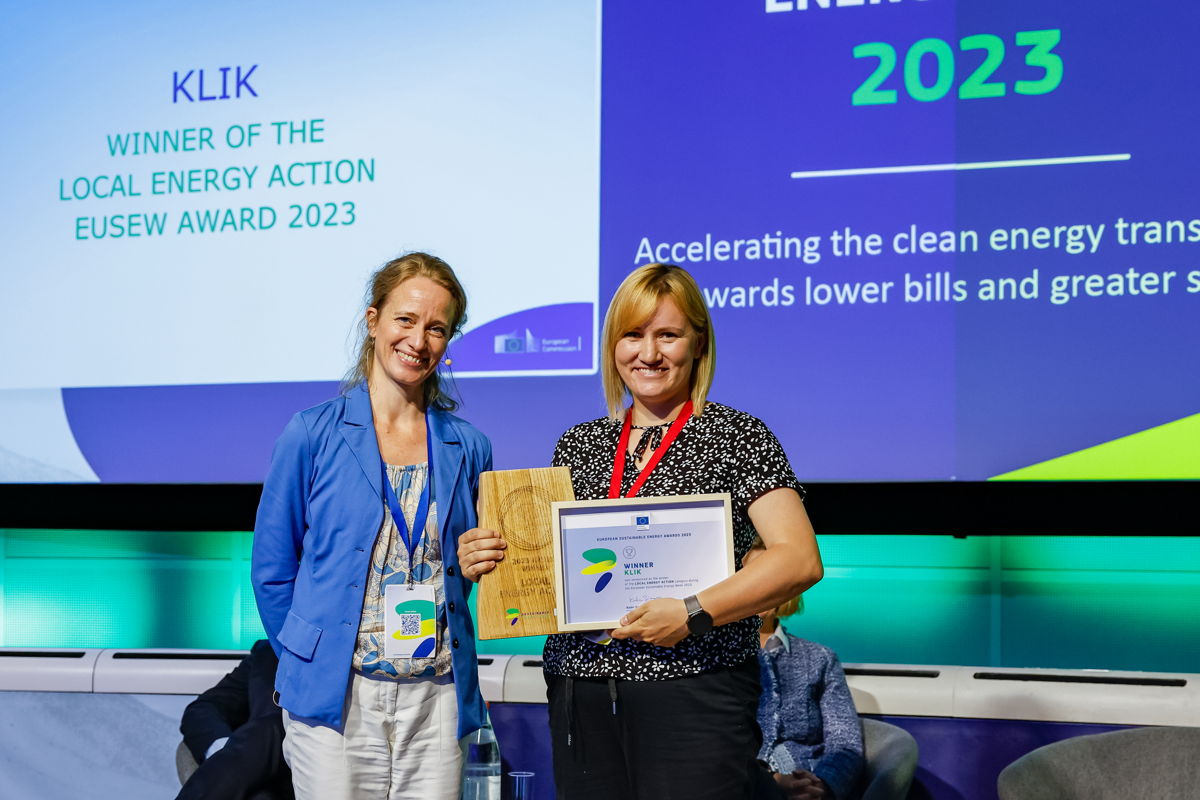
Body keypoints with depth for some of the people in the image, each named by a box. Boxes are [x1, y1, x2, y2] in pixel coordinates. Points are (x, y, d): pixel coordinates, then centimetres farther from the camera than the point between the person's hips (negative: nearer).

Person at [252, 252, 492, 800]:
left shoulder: (468, 448, 7)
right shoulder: (312, 435, -1)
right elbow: (272, 570, 3)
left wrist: (483, 561, 1)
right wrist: (312, 666, 3)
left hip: (437, 698, 3)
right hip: (335, 700, -2)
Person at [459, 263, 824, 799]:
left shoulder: (736, 436, -1)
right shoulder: (578, 444, 14)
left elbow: (800, 560, -11)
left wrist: (694, 614, -20)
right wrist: (484, 564, -1)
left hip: (693, 690, -4)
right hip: (577, 691, 5)